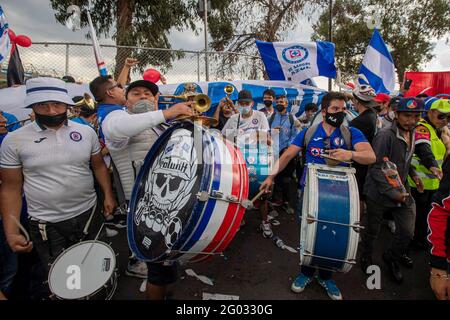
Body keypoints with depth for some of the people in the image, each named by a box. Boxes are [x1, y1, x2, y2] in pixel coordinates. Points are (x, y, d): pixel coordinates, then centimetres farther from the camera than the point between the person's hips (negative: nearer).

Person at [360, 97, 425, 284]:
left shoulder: (412, 134, 6)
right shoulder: (385, 136, -21)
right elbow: (376, 169, -22)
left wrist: (413, 174, 5)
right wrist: (392, 193, -23)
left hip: (402, 191, 7)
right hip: (379, 193, -7)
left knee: (407, 232, 10)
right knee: (372, 231, 12)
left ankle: (392, 257, 40)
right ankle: (366, 259, 39)